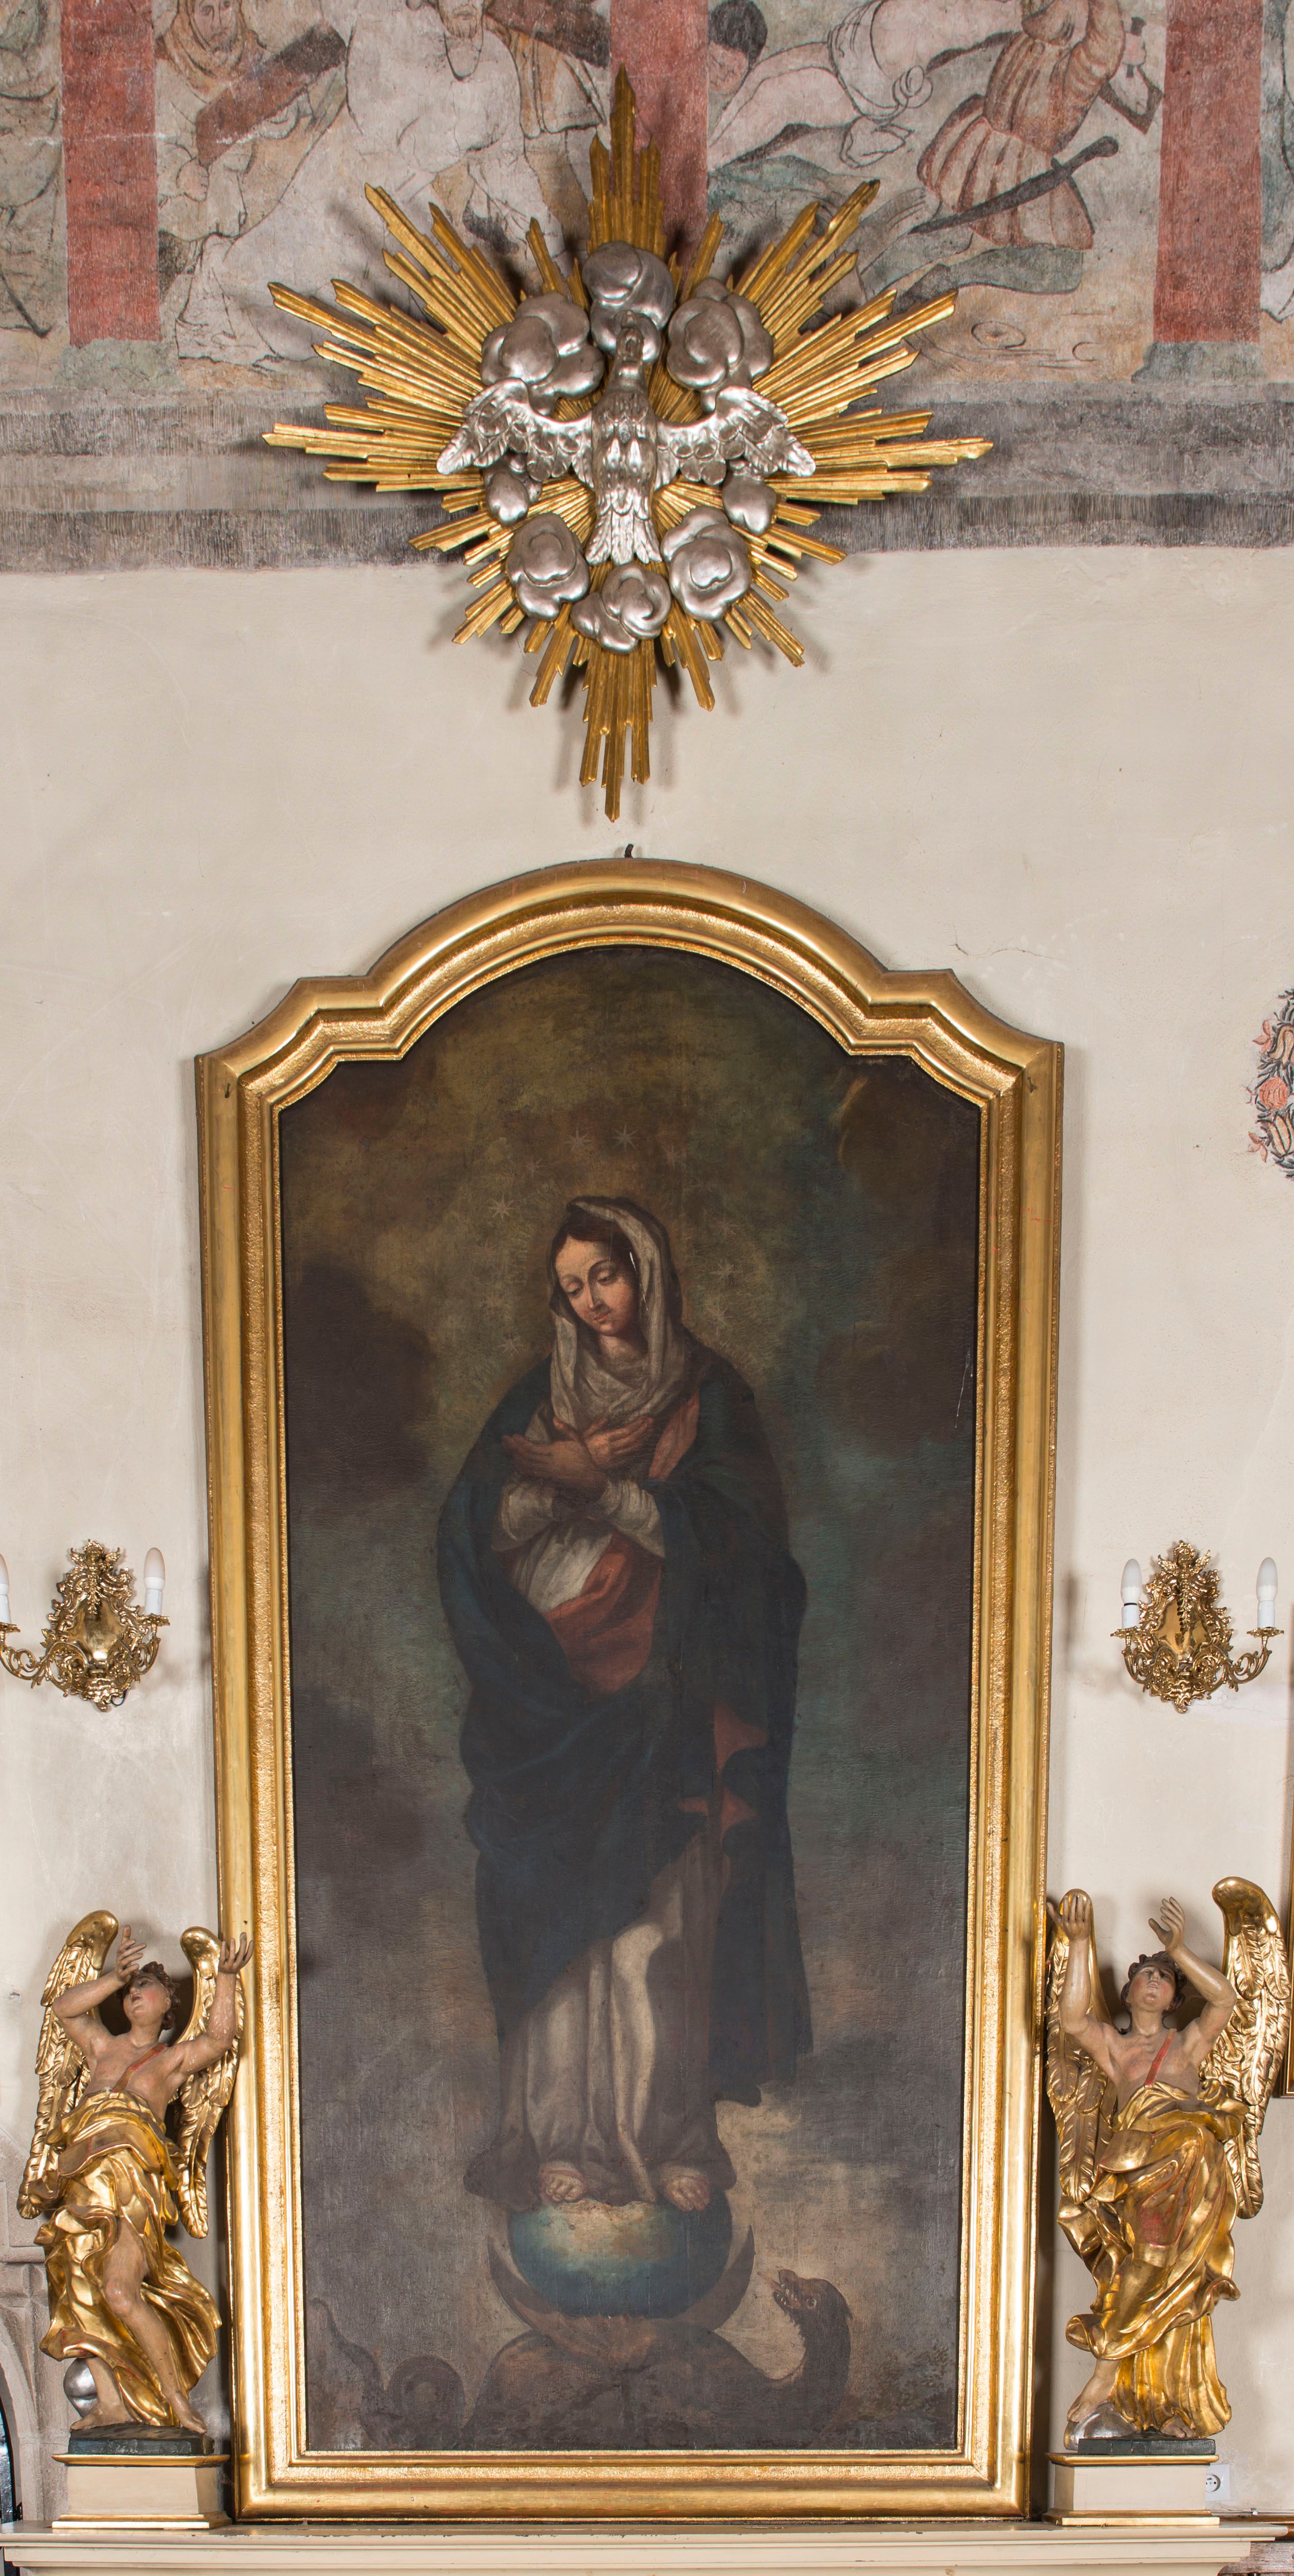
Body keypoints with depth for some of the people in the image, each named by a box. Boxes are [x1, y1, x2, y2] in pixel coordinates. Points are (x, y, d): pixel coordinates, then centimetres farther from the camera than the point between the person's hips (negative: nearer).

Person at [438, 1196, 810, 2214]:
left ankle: (671, 2126, 9)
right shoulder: (545, 1397, 11)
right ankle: (565, 2132, 8)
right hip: (560, 1700, 2)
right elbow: (490, 1530, 2)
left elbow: (724, 1530, -7)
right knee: (563, 1918, 0)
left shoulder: (709, 1395, 5)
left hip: (667, 1701, -1)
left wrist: (590, 1480, -11)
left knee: (661, 1920, -2)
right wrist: (571, 1476, -15)